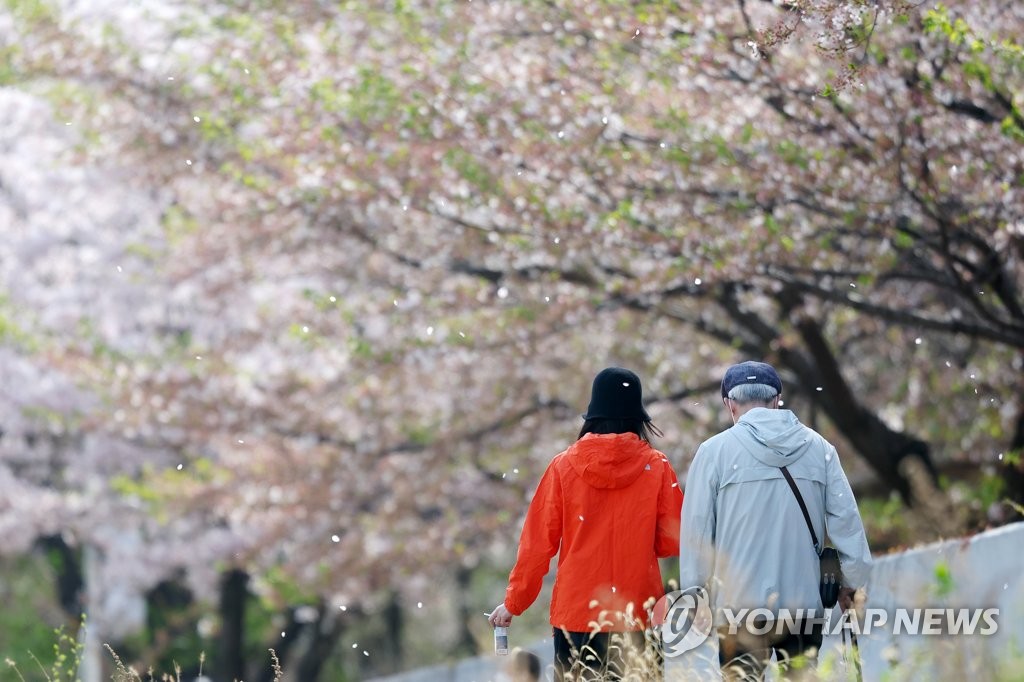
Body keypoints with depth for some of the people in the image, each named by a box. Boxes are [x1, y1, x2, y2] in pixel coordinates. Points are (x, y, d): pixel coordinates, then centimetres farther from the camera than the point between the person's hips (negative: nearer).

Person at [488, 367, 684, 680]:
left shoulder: (563, 467, -2)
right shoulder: (656, 467, -3)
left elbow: (537, 542, 1)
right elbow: (673, 540, -1)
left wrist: (514, 603, 11)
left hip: (576, 612, 0)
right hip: (637, 616, 0)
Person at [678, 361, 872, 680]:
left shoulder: (714, 451, -2)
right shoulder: (819, 448, 5)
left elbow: (697, 530, -1)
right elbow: (846, 520, 5)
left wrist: (694, 593, 7)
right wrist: (852, 582, 12)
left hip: (741, 606, -3)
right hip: (806, 605, 3)